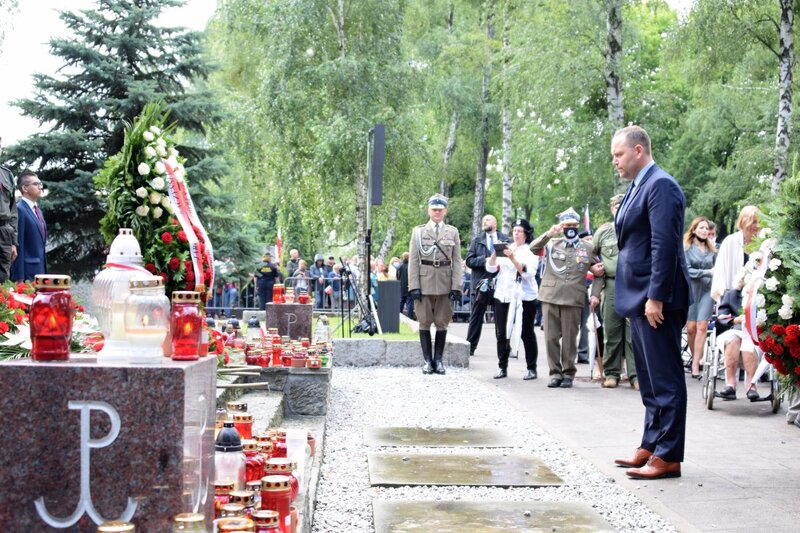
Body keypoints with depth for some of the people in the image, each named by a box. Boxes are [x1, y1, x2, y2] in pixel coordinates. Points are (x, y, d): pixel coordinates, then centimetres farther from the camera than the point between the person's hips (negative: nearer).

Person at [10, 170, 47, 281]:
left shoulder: (38, 210, 19)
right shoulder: (19, 210, -11)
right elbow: (18, 245, -15)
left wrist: (45, 272, 17)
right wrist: (19, 277, -18)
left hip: (40, 269, 9)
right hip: (27, 272, -9)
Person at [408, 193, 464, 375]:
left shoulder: (453, 232, 8)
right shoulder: (418, 231, 6)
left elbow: (457, 261, 4)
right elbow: (413, 261, 2)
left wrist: (456, 287, -5)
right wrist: (414, 285, -7)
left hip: (445, 284, 1)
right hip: (424, 283, -1)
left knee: (442, 322, 5)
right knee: (424, 322, 2)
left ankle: (438, 360, 12)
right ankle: (427, 360, 9)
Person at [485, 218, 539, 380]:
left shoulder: (531, 251, 2)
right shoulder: (505, 248, 12)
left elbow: (528, 273, -14)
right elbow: (490, 268, 6)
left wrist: (513, 258, -23)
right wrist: (494, 254, -12)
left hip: (524, 297, -3)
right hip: (503, 295, 3)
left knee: (527, 333, 0)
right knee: (501, 333, 1)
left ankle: (532, 369, 8)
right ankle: (502, 368, 9)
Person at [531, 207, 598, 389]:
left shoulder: (588, 248, 11)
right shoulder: (552, 244, 13)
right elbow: (533, 248, -1)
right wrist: (549, 234, -13)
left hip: (573, 299, -1)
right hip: (550, 297, 1)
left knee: (569, 338, 1)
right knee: (551, 337, 1)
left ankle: (568, 373, 11)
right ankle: (555, 372, 10)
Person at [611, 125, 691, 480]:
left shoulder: (661, 185, -13)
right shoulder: (637, 187, 17)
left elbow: (665, 245, -19)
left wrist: (656, 297, -22)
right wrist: (637, 298, 17)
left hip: (656, 299, -10)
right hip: (639, 299, 10)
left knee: (665, 379, -5)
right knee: (649, 380, 15)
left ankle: (668, 457, -1)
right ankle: (651, 447, 23)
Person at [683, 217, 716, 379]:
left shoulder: (712, 249, 12)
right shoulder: (686, 248, 1)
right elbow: (686, 270, -8)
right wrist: (707, 272, -15)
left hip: (708, 289, 2)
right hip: (691, 289, -2)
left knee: (702, 327, -8)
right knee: (691, 328, -2)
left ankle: (696, 365, -9)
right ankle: (695, 357, 18)